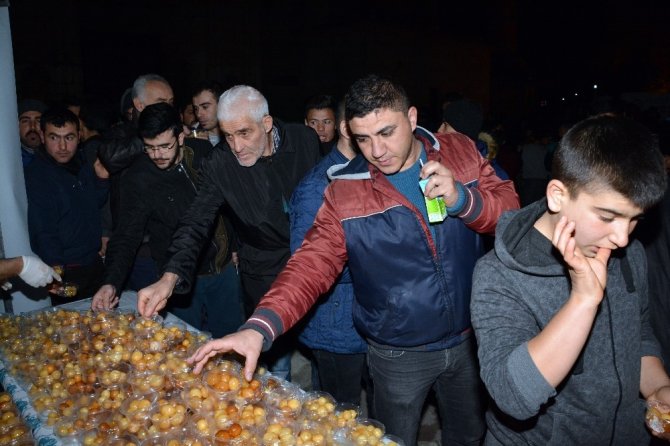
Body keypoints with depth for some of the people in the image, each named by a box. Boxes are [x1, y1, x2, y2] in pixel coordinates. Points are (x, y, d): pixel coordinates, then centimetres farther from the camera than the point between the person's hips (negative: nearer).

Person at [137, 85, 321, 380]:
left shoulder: (305, 140, -10)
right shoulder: (220, 165, -15)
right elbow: (196, 223, -19)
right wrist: (170, 278, -34)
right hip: (264, 276, -2)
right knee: (276, 369, 8)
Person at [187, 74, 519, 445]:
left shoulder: (460, 152, -8)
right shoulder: (344, 191, -16)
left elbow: (511, 211, -6)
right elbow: (312, 264, -21)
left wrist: (461, 199, -27)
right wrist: (259, 327, -37)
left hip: (470, 340, 3)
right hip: (399, 356, -2)